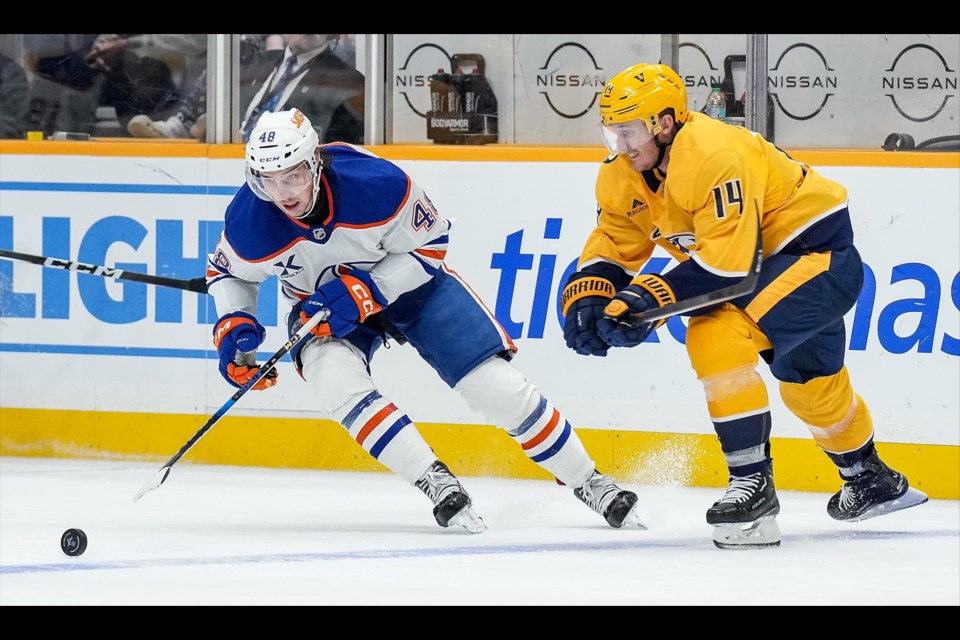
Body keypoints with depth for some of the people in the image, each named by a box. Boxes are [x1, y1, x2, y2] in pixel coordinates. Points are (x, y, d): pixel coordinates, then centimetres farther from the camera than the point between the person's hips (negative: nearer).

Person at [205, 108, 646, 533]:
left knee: (497, 385, -9)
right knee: (333, 379, -31)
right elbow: (227, 272, -2)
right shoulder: (249, 225, -25)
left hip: (409, 279, -2)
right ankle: (438, 486, -22)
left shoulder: (377, 184, -33)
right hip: (321, 304, 2)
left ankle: (587, 481, 10)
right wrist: (233, 327, -19)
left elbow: (428, 245, -19)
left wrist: (363, 290, -29)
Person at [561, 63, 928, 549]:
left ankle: (753, 486, -27)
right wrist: (585, 296, -18)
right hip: (767, 264, 10)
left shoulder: (714, 157, -33)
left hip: (819, 250, -10)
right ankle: (873, 482, 52)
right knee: (811, 387, 27)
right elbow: (613, 245, 1)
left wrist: (651, 297, -40)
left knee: (717, 335, -30)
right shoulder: (624, 173, -5)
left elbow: (725, 261, -36)